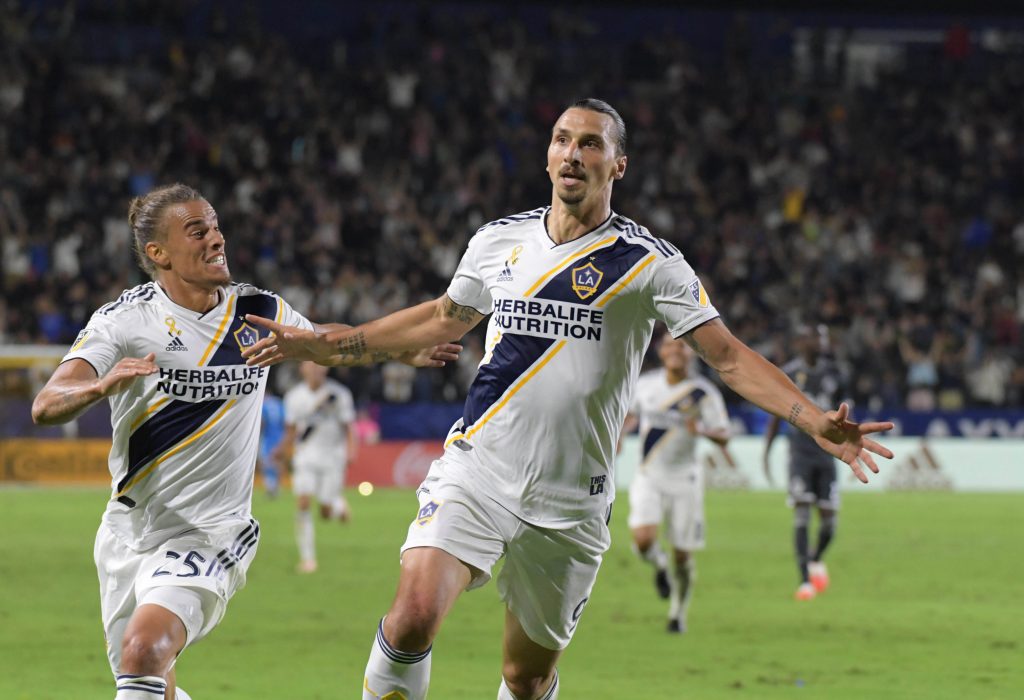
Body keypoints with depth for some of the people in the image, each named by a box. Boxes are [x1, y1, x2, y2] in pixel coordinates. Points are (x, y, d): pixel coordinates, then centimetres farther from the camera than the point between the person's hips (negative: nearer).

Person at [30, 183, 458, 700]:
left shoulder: (258, 311, 1)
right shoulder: (125, 319, -8)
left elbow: (322, 339, 25)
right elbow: (46, 407, -20)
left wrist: (405, 350, 21)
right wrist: (100, 386, -39)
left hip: (211, 533, -1)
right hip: (129, 533, 1)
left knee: (144, 648, -26)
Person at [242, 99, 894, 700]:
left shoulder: (649, 261, -1)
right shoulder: (499, 241, 9)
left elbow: (729, 355, -3)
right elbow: (444, 317, 27)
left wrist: (815, 420, -16)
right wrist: (328, 345, 28)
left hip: (571, 501, -1)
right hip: (477, 470, 1)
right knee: (413, 617, -21)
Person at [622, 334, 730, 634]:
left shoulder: (703, 392, -9)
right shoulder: (645, 384, 1)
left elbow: (723, 436, -9)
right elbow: (632, 414, 22)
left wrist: (701, 430, -29)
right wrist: (620, 432, 2)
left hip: (684, 479, -1)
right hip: (648, 476, 1)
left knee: (683, 553, 2)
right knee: (643, 539, -20)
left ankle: (678, 614, 23)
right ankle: (659, 565, 17)